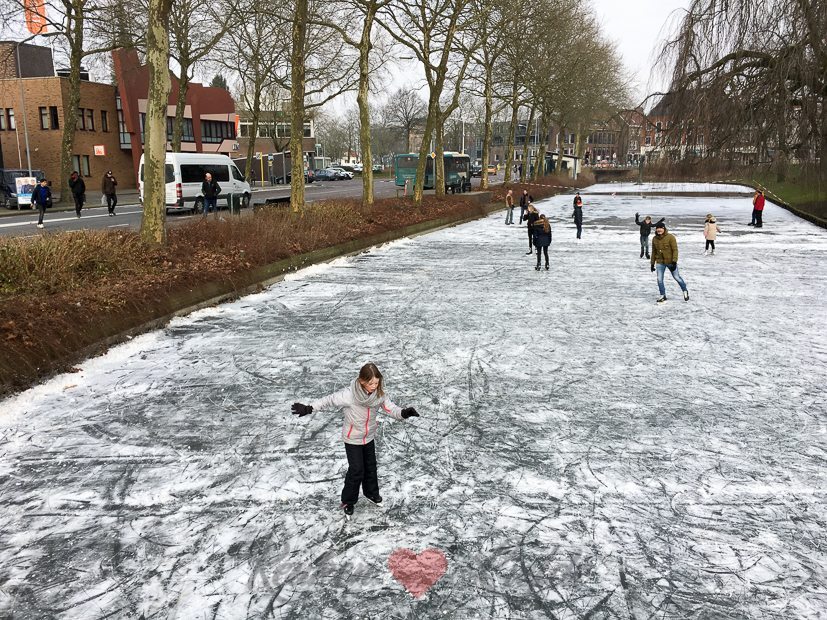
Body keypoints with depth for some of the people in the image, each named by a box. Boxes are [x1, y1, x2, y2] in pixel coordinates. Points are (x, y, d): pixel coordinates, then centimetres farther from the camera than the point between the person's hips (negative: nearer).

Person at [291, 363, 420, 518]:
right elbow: (329, 401, -21)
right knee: (356, 470, 3)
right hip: (352, 439, -4)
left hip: (369, 437, 4)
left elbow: (390, 408, -20)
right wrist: (308, 408, -26)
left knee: (371, 467, 20)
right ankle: (348, 501, 26)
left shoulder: (379, 394, -19)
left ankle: (371, 492, 46)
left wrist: (404, 413, -39)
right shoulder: (349, 395, -32)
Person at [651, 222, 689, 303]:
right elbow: (654, 252, 11)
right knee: (659, 279, 1)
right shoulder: (655, 239, 1)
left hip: (670, 262, -4)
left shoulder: (670, 237, -14)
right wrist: (652, 263, 12)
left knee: (677, 277, 8)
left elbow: (675, 250, -14)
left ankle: (685, 291, 31)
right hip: (660, 262, 4)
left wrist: (674, 262, -20)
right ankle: (663, 296, 15)